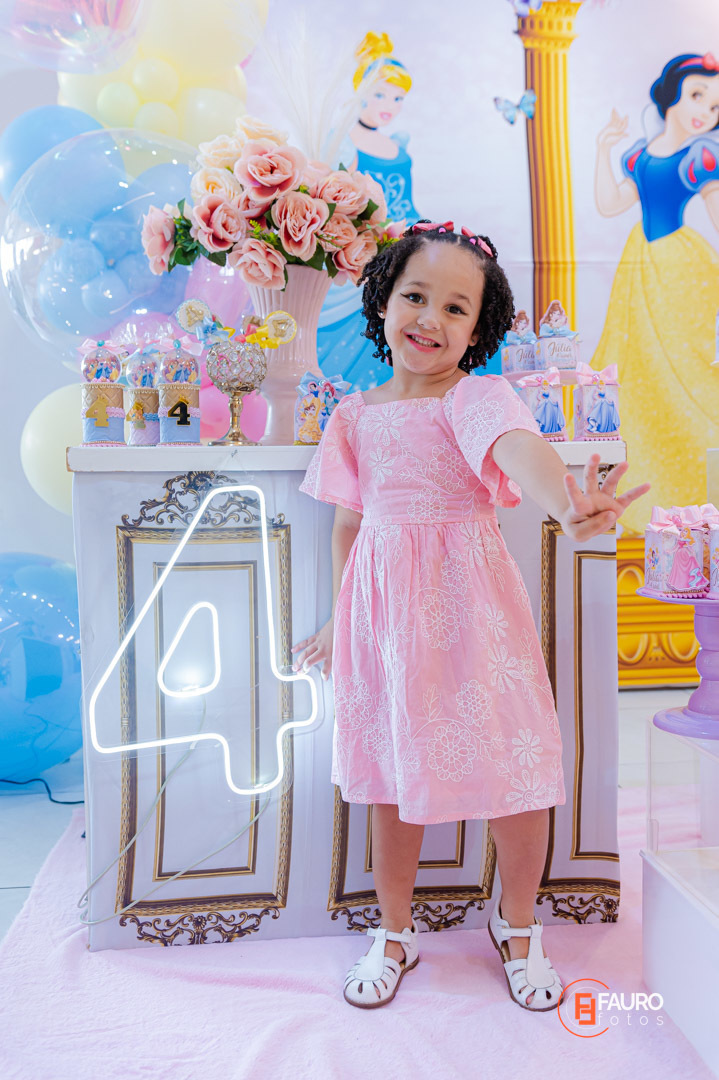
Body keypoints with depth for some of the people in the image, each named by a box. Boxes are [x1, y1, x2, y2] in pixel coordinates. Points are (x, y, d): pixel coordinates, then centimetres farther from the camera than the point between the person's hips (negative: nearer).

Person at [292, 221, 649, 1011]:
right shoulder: (356, 414, 7)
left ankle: (517, 925, 36)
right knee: (391, 775, 14)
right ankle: (395, 932, 38)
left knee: (512, 771, 6)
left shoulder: (475, 397, -7)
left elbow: (519, 450, -30)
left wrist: (568, 505, -52)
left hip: (468, 608, -3)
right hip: (384, 609, 4)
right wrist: (338, 622, 17)